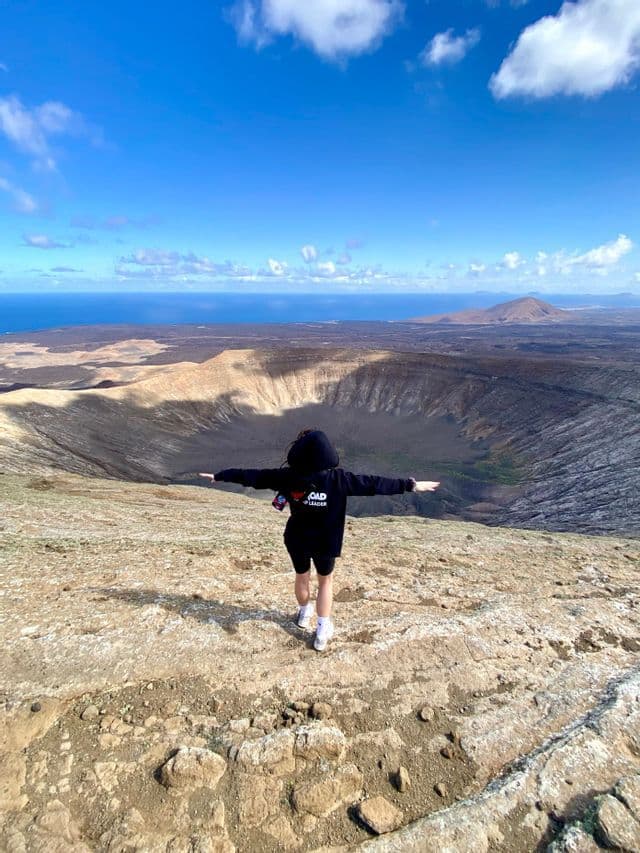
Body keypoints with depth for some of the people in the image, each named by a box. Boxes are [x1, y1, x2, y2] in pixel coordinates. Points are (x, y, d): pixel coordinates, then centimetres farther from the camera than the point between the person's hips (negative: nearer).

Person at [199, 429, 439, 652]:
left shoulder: (288, 476, -20)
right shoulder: (339, 479, -23)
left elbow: (252, 475, -12)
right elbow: (374, 483, -18)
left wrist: (220, 475, 1)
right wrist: (410, 485, -9)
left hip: (297, 540, 1)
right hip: (326, 542, -1)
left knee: (301, 577, 28)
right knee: (326, 580, 24)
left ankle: (304, 613, 53)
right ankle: (322, 631, 29)